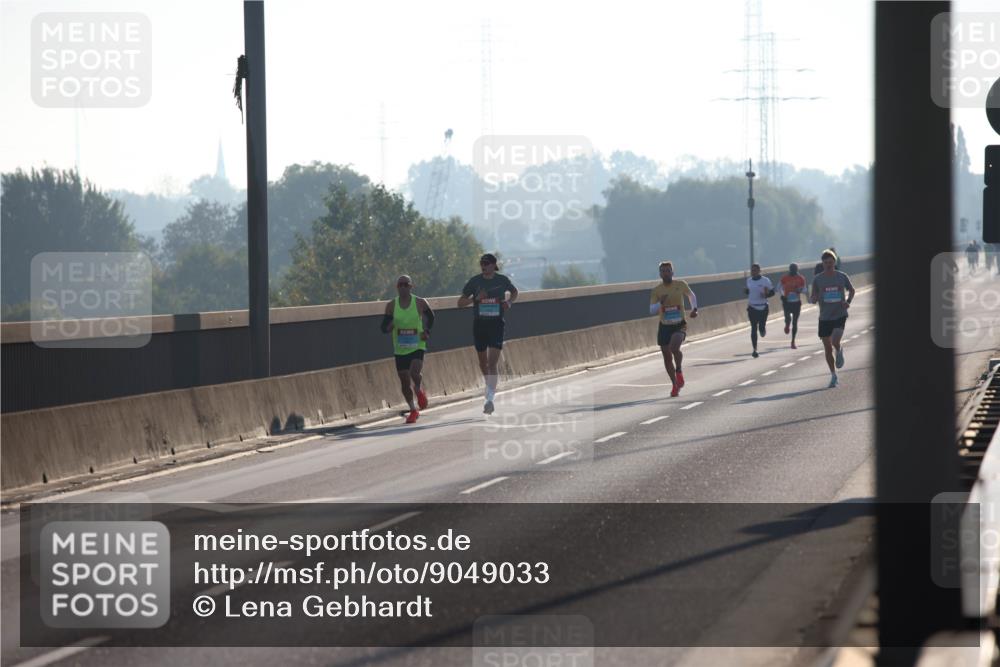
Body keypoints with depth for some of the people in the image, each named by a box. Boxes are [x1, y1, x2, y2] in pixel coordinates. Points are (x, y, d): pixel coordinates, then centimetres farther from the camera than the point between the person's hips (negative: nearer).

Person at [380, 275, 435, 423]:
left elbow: (431, 317, 14)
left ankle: (420, 391, 9)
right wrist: (390, 325, -21)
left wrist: (427, 331, 0)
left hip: (417, 346, -2)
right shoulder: (391, 306, -1)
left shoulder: (420, 303, -4)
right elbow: (384, 328, 1)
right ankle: (413, 410, 25)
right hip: (400, 349, 2)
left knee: (415, 373, -25)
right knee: (404, 382, 5)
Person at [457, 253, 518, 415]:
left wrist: (509, 302, -1)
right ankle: (490, 388, 40)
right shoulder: (474, 281, -1)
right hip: (479, 324, 2)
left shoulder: (502, 280, 0)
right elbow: (460, 303, 0)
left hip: (496, 324, -2)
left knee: (492, 363, -12)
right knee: (483, 362, 14)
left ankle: (490, 399, -15)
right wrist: (475, 298, -17)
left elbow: (514, 292, 20)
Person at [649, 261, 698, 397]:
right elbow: (651, 310, -6)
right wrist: (660, 303, -23)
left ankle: (679, 371, -2)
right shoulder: (656, 291, -1)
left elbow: (691, 295, 20)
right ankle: (675, 384, 19)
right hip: (664, 326, 2)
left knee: (674, 347, -28)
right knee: (667, 357, 3)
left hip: (679, 325, -2)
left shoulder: (681, 285, 0)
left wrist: (694, 308, 6)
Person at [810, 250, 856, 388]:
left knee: (835, 342, -22)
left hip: (840, 315, -2)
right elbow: (812, 298, 5)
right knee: (828, 349, 5)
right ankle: (833, 376, 19)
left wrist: (848, 302, -2)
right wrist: (813, 299, -20)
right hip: (824, 318, 2)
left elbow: (851, 290, 16)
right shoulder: (818, 279, 0)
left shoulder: (842, 276, 0)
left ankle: (840, 352, 15)